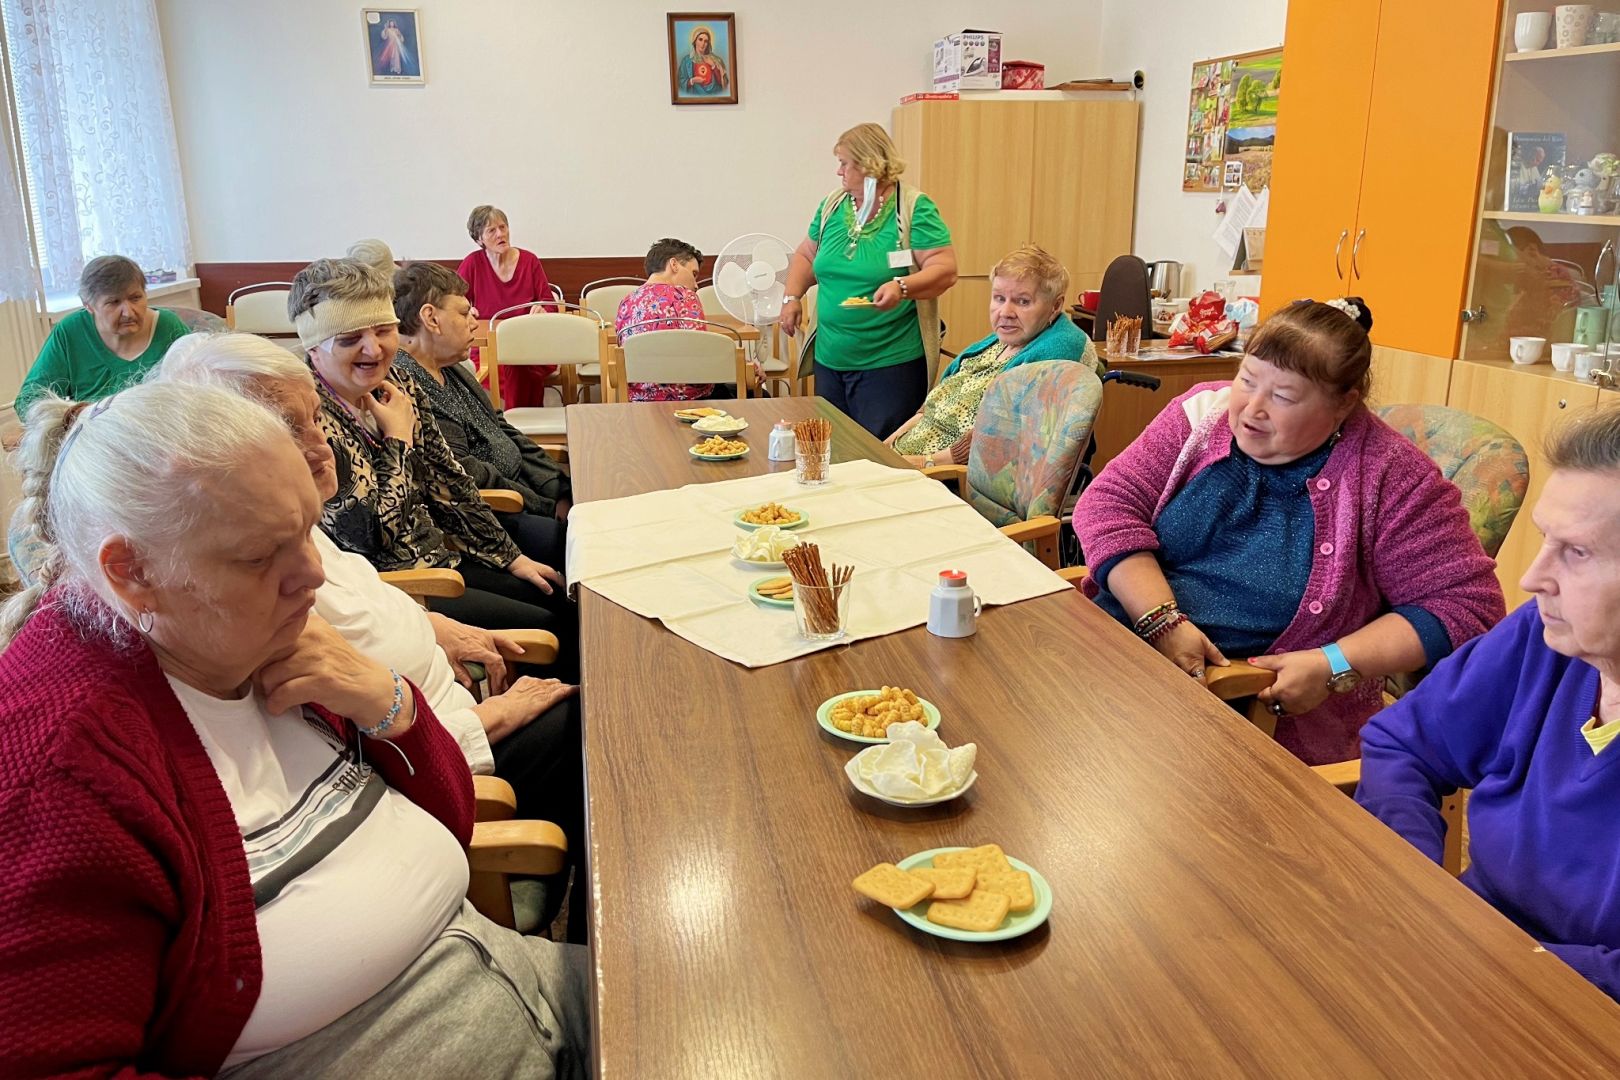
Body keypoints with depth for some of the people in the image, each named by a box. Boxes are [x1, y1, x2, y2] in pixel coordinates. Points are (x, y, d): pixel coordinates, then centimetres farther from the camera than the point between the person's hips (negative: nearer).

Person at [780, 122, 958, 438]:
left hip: (892, 363, -6)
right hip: (829, 360, 6)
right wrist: (792, 297, 6)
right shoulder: (832, 205, 11)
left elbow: (945, 269, -13)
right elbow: (806, 254, 22)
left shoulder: (914, 208, -7)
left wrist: (902, 287, -29)